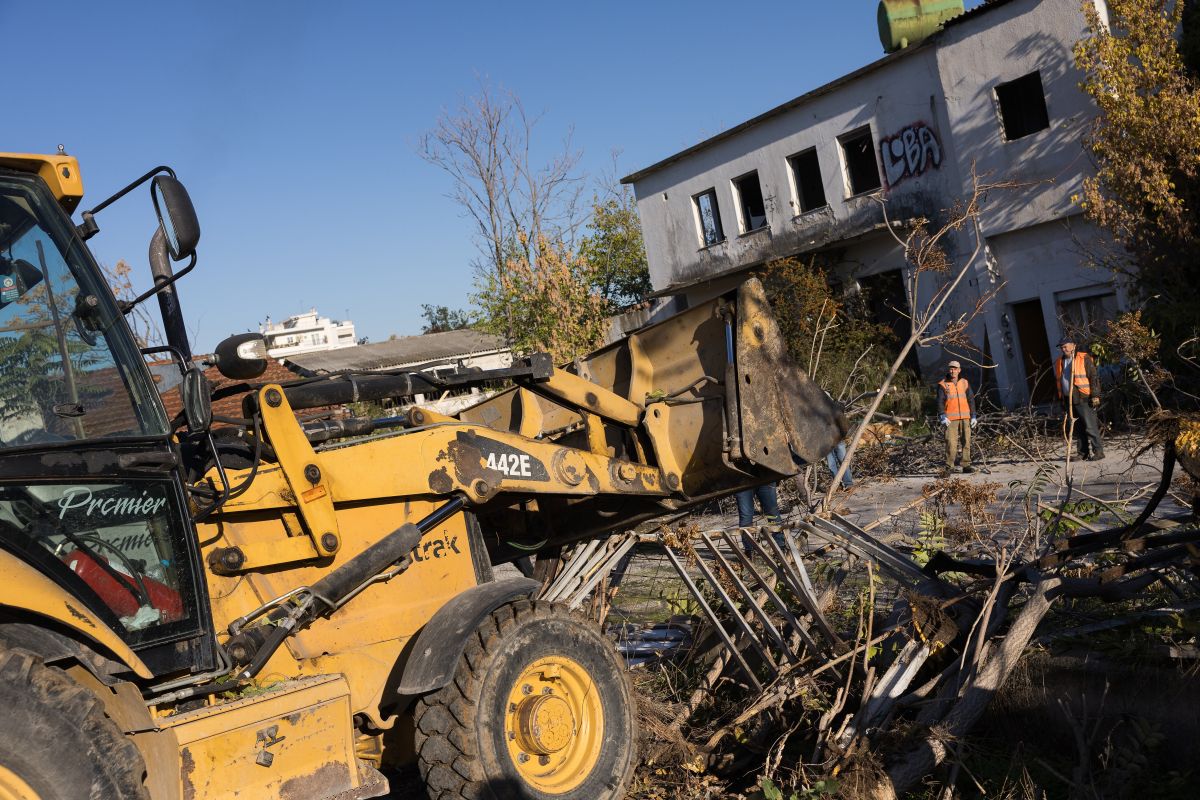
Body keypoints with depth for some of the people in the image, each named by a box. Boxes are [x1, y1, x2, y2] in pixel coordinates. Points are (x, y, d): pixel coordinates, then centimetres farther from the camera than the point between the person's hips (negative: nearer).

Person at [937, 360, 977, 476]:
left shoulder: (965, 383, 12)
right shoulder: (943, 384, 1)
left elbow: (971, 399, 14)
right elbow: (940, 402, -4)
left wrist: (973, 416, 9)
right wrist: (943, 416, -15)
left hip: (965, 418, 4)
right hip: (950, 419, -4)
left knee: (966, 441, 5)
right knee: (951, 443, -9)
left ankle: (966, 465, 13)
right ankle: (949, 467, -5)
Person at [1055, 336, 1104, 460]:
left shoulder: (1084, 359, -2)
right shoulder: (1059, 362, 16)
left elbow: (1093, 377, -6)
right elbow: (1058, 382, 21)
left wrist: (1095, 395, -12)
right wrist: (1061, 401, 20)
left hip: (1083, 399, -6)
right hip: (1068, 400, 6)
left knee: (1090, 426, -8)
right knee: (1078, 429, 8)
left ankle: (1098, 451, -4)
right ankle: (1083, 453, 13)